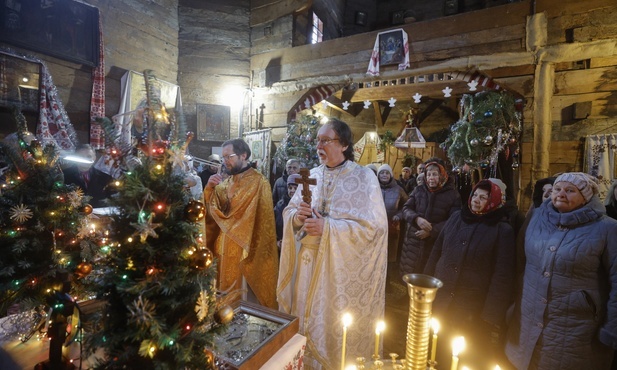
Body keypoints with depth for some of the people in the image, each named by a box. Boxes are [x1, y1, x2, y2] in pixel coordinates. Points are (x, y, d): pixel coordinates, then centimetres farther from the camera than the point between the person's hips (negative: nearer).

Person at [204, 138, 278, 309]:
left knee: (246, 299, 7)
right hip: (226, 249, 7)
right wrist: (210, 188, -9)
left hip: (246, 251, -6)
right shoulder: (225, 182, 9)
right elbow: (211, 211, 5)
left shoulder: (258, 182, -12)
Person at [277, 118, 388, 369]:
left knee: (336, 325, 11)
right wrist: (298, 216, -15)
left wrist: (327, 227, -23)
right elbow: (288, 211, 8)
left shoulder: (364, 177, -11)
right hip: (308, 260, 5)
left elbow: (373, 226, -16)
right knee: (307, 318, 20)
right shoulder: (312, 175, 4)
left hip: (343, 266, -4)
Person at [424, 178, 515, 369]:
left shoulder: (502, 230, -10)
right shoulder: (456, 217, 0)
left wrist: (492, 315, -13)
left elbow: (502, 275, -12)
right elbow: (436, 251, 7)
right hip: (440, 298, 4)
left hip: (473, 307, -3)